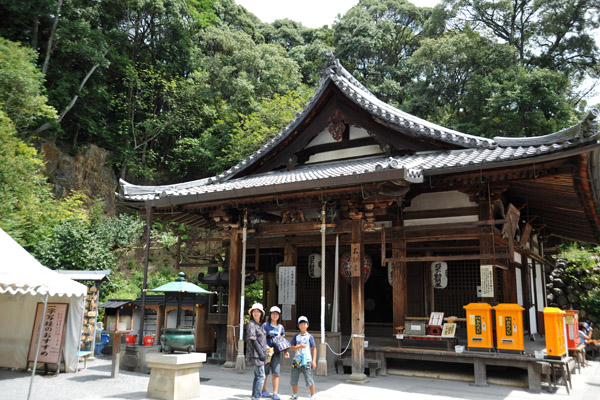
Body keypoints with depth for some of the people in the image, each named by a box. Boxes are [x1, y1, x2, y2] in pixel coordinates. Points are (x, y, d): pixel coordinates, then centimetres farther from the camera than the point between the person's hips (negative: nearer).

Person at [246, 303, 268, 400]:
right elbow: (253, 340, -18)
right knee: (261, 376, -10)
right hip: (255, 354, -9)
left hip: (260, 353, 9)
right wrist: (261, 353, -20)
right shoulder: (251, 324, -12)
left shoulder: (260, 325, 14)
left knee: (257, 376, 12)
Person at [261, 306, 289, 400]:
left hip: (276, 353, 3)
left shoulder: (281, 327, 11)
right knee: (265, 373, 5)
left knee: (276, 373, -2)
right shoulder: (265, 325, 1)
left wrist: (285, 352, 3)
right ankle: (264, 391, 21)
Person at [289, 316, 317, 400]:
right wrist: (300, 346, -15)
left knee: (309, 379, -3)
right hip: (297, 361, 3)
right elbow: (291, 348, 2)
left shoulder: (309, 336, 0)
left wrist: (314, 360, -6)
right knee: (294, 379, 8)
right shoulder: (296, 336, 7)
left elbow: (314, 349, 0)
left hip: (307, 361, -3)